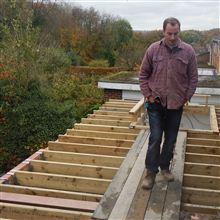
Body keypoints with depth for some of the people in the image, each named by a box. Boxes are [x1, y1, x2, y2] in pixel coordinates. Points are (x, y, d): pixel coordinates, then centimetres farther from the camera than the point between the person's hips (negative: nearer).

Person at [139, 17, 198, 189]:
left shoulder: (188, 51, -3)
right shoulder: (153, 49, -3)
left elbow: (193, 77, 3)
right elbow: (143, 73, 3)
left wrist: (187, 97, -2)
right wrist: (147, 94, -3)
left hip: (176, 104, 1)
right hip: (156, 102, -1)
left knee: (171, 139, 12)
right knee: (155, 138, -1)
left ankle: (165, 167, 30)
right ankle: (151, 172, 10)